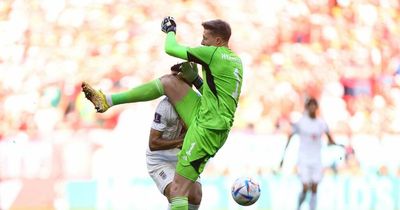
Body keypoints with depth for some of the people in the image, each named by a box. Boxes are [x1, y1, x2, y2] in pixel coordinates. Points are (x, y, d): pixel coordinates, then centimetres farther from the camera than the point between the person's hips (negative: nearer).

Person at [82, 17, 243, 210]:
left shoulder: (214, 54, -15)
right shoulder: (236, 60, 13)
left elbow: (170, 49, -7)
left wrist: (170, 31, 13)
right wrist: (193, 78, 11)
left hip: (205, 130, -10)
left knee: (177, 191, -10)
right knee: (169, 81, 12)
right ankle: (107, 101, 18)